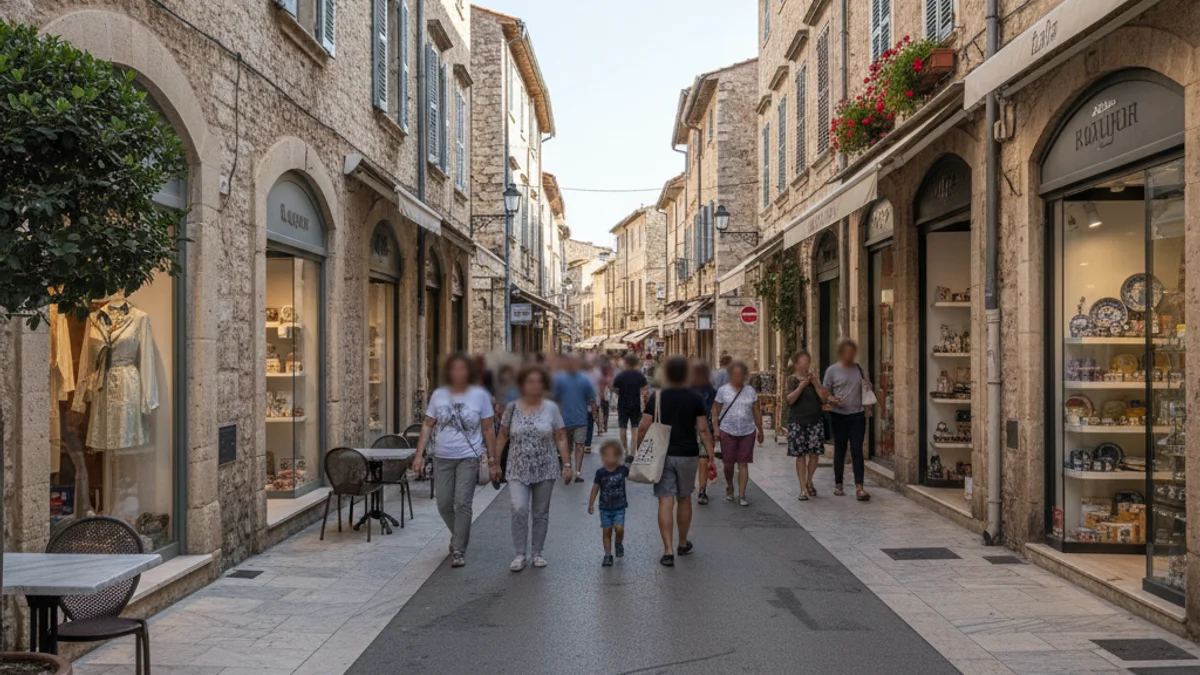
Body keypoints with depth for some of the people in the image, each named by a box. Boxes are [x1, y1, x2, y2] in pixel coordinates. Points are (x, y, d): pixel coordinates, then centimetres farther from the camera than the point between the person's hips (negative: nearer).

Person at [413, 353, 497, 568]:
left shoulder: (480, 395, -2)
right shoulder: (438, 394, 4)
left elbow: (488, 430, 1)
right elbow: (427, 425, 7)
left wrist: (492, 459, -1)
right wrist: (419, 455, 0)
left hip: (469, 457, -3)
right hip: (443, 458, 3)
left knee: (462, 504, -10)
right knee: (444, 505, 7)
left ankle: (459, 551, 1)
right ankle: (459, 535, 35)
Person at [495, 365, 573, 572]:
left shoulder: (551, 408, 0)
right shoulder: (512, 407, 0)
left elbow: (561, 438, 2)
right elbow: (502, 437, 6)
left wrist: (567, 464, -3)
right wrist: (495, 463, 6)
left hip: (545, 470, 1)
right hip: (518, 470, -1)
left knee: (541, 513, 9)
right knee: (519, 509, -13)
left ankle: (537, 552, 24)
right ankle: (520, 554, 1)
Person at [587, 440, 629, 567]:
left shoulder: (622, 469, -7)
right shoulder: (600, 472, -8)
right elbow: (595, 488, -1)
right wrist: (591, 504, -1)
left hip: (619, 507, 0)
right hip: (605, 507, 0)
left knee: (619, 528, -14)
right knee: (606, 531, 3)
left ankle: (619, 544, 18)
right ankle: (607, 555, 15)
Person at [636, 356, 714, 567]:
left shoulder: (657, 397, -3)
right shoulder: (694, 398, -2)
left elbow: (643, 427, -6)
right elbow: (703, 430, -4)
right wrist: (711, 455, 0)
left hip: (662, 455, -1)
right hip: (688, 455, 1)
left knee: (665, 502, -2)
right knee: (684, 499, 17)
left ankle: (668, 551, -9)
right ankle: (683, 544, 32)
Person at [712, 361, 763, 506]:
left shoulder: (751, 391, 8)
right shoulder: (723, 390, 1)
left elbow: (757, 412, 13)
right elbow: (715, 410, 3)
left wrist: (760, 430, 13)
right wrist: (716, 428, -5)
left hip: (747, 432, 1)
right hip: (728, 431, -1)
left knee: (743, 464, 1)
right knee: (728, 463, 4)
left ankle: (741, 495, 6)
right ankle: (729, 488, 30)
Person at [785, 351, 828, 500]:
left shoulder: (814, 377, 10)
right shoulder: (792, 380, 0)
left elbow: (824, 398, 3)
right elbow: (789, 399, -14)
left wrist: (816, 384, -9)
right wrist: (801, 386, -25)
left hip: (815, 421, 3)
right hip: (797, 422, -3)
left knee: (814, 453, 4)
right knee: (801, 455, -2)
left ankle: (809, 481, 27)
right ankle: (803, 489, 3)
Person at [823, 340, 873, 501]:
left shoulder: (859, 369, 8)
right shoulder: (832, 370, -2)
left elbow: (866, 387, 20)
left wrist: (868, 386, -3)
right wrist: (833, 400, -20)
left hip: (857, 415, 2)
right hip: (838, 415, -2)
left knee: (857, 450, -5)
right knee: (840, 450, 8)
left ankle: (859, 487, -8)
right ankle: (838, 484, 21)